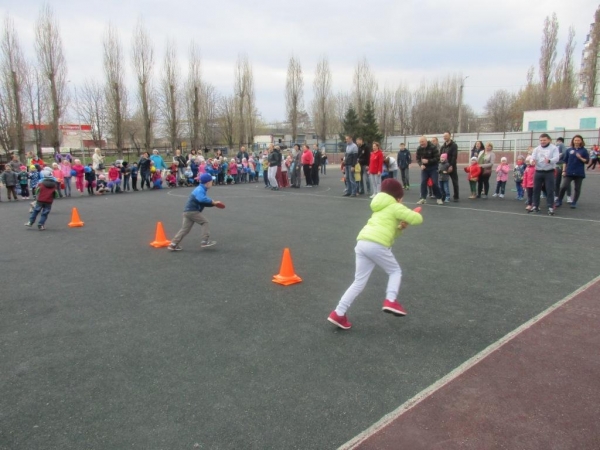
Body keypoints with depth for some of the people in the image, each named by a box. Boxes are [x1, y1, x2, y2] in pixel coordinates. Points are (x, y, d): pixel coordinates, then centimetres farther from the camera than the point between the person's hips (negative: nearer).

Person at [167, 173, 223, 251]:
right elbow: (202, 199, -36)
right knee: (204, 222, -3)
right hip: (192, 211, -10)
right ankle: (205, 241, -4)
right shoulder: (200, 190, -14)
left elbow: (204, 203, 21)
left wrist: (214, 203, 6)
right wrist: (212, 201, -27)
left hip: (188, 211, 10)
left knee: (185, 229, 8)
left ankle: (173, 244, 7)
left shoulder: (202, 190, 19)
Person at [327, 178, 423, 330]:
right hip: (377, 245, -7)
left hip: (362, 243, 7)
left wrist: (400, 227, 19)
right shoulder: (396, 207, 9)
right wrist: (408, 217, 24)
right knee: (395, 271, 17)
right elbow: (417, 219, 3)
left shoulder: (381, 209, 33)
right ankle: (390, 301, -2)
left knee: (359, 282, 11)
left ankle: (338, 313, 8)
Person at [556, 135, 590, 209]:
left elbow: (587, 161, 0)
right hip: (569, 172, 0)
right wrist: (564, 170, 4)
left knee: (577, 189, 5)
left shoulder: (584, 150, 2)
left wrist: (580, 158, -16)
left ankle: (574, 203, 16)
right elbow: (565, 161, 9)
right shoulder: (569, 150, 6)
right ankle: (559, 201, 6)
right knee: (563, 187, -10)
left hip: (579, 173, 0)